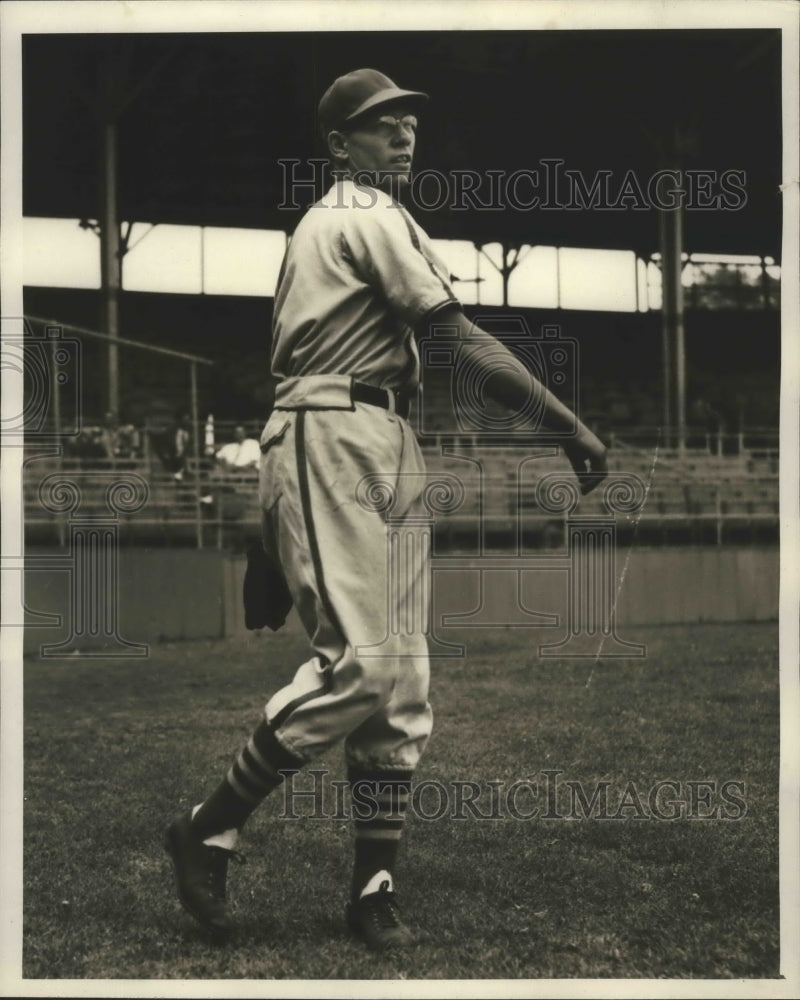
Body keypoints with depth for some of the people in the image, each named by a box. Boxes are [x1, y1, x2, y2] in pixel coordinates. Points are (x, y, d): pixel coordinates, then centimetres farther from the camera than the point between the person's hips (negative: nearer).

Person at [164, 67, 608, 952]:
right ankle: (209, 830, -7)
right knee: (359, 663, -18)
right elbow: (463, 342, -10)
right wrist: (568, 422, -10)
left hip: (385, 450, 10)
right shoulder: (370, 215, -2)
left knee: (400, 680, 4)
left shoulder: (325, 222, 27)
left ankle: (374, 887, 5)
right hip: (335, 442, -10)